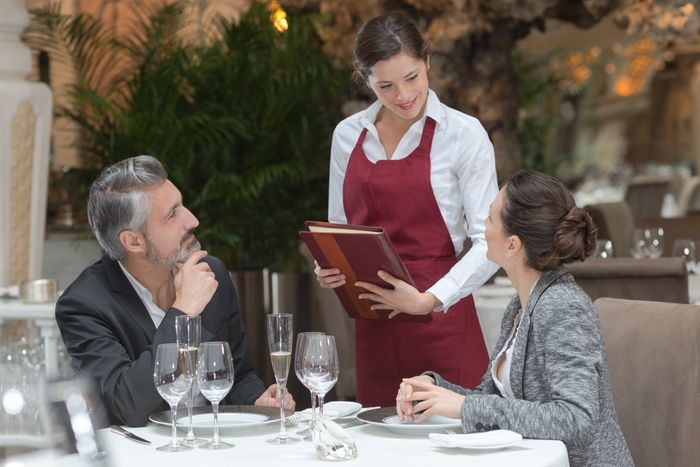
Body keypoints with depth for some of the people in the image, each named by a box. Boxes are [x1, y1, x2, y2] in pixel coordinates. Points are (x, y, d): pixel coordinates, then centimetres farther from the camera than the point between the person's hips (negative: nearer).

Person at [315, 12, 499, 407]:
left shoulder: (464, 133, -4)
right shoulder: (347, 135, 8)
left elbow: (488, 241, -8)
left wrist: (430, 300, -19)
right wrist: (327, 269, -3)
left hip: (442, 325, -3)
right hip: (373, 327, 4)